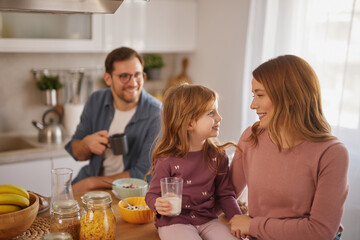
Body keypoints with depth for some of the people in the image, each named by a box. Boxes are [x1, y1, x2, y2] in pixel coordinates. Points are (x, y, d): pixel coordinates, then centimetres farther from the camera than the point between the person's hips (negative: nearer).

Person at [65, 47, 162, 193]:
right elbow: (77, 154, 8)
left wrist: (92, 182, -13)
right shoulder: (96, 101, -1)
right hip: (89, 179, 3)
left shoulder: (155, 114, -17)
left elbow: (143, 174, -17)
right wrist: (87, 143, -16)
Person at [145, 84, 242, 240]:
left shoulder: (217, 156, 3)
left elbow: (225, 194, 10)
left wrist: (237, 218, -5)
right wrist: (159, 205, -24)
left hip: (207, 220, 4)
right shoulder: (167, 160, -11)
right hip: (174, 222, -4)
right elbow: (153, 194, -2)